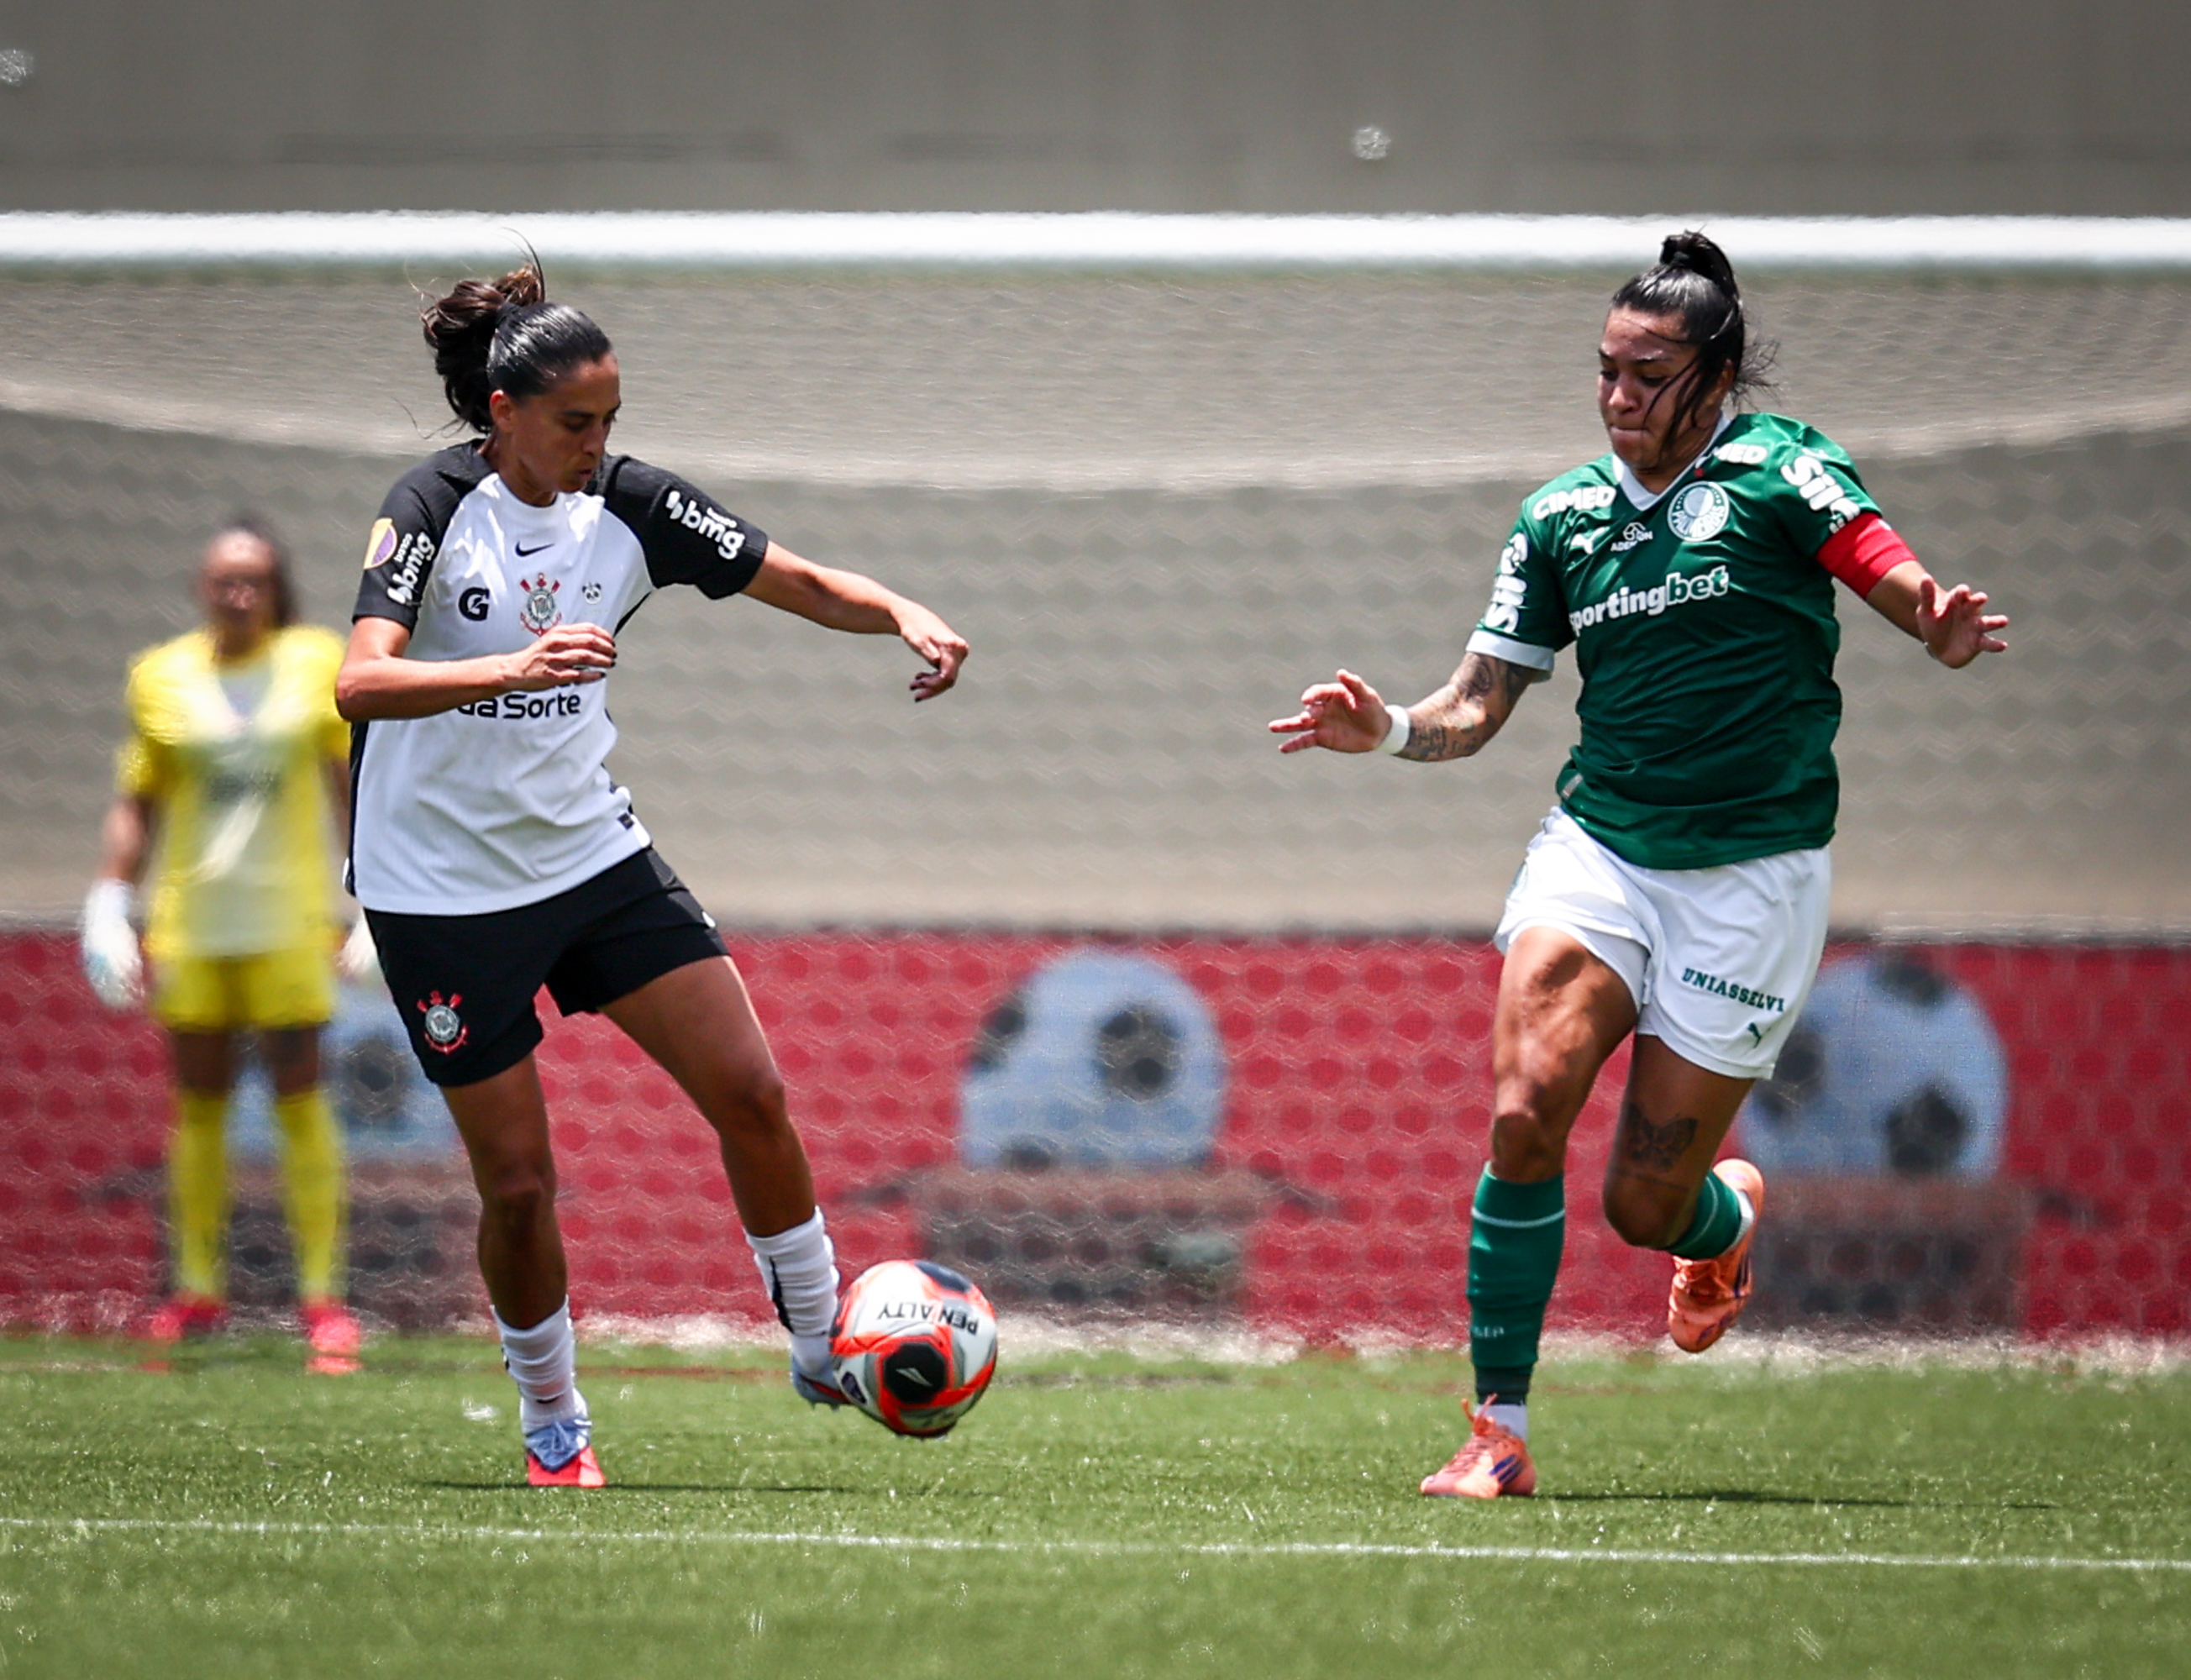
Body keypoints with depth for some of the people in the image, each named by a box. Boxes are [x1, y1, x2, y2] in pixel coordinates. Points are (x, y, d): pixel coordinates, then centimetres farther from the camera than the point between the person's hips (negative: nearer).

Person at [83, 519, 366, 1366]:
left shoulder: (317, 664, 2)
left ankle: (322, 1294, -1)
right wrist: (109, 904, 3)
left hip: (291, 918, -1)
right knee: (197, 1100, 6)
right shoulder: (162, 678, 3)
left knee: (299, 1097, -4)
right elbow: (136, 803, 9)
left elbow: (350, 786, 8)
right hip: (190, 925, 1)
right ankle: (198, 1288, 15)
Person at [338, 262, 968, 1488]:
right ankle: (552, 1421, 21)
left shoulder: (631, 505, -3)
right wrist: (514, 667, -46)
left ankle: (826, 1345, 10)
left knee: (750, 1090, -7)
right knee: (519, 1180, -1)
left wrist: (906, 615, -19)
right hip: (444, 883, -4)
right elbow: (361, 682, -31)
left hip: (595, 853, 4)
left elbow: (805, 584, 2)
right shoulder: (437, 507, -16)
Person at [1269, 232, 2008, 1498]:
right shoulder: (1561, 517, 8)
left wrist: (1943, 625, -38)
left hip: (1752, 872, -3)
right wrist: (1388, 729, -8)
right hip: (1598, 846, 3)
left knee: (1646, 1205, -1)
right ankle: (1500, 1432, -12)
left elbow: (1896, 576, -15)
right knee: (1526, 1113, -21)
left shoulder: (1777, 469, -4)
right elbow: (1477, 708, 12)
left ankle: (1732, 1217, 38)